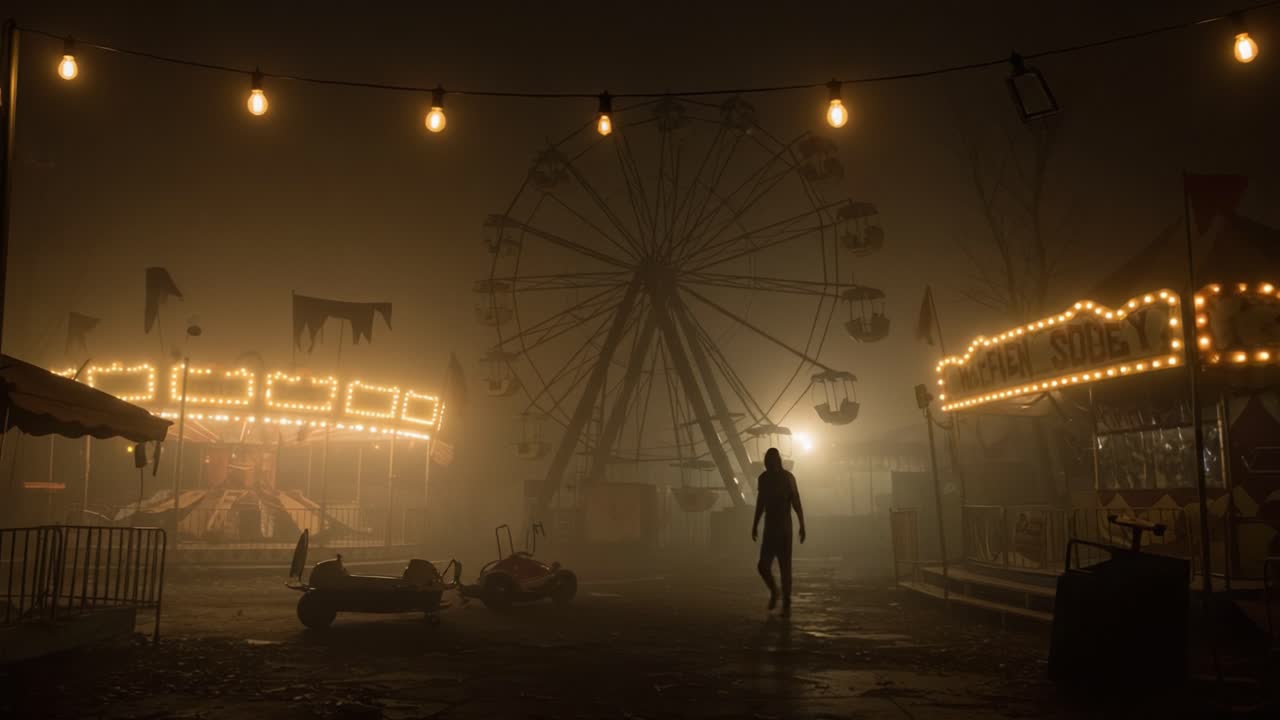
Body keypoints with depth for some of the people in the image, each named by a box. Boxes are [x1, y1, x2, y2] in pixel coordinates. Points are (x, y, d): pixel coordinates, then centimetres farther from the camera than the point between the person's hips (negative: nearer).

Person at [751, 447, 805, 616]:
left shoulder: (788, 477, -8)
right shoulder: (763, 478, 5)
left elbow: (796, 503, -9)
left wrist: (802, 526, -15)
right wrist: (755, 525, 16)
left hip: (784, 527, -4)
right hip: (769, 527, 4)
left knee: (785, 567, -5)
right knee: (763, 566, -3)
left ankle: (786, 604, 3)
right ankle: (774, 592, 25)